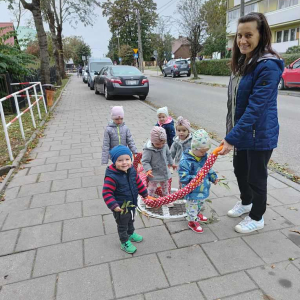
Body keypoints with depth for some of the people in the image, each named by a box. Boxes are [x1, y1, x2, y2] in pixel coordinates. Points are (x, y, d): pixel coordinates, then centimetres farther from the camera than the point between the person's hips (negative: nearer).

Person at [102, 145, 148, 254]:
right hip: (120, 207, -6)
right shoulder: (112, 177, -32)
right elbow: (106, 193, -29)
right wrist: (113, 206, -37)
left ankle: (131, 234, 58)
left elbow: (138, 183, 5)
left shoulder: (132, 171, -11)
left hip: (132, 204, 6)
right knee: (122, 225, 17)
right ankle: (125, 243, 40)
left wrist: (145, 194, 15)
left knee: (131, 221, 31)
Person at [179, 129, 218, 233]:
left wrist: (213, 177, -1)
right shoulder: (186, 161, -29)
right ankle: (192, 221, 35)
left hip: (203, 188, 8)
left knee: (201, 202, 30)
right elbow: (183, 177, -30)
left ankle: (197, 214, 57)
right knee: (192, 205, 11)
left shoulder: (204, 157, -4)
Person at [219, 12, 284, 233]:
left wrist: (232, 138, -30)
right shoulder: (242, 62, 7)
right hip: (242, 131, 8)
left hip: (259, 134, -8)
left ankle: (257, 218, 32)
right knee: (240, 170, 22)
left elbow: (255, 108, -28)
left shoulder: (268, 66, -21)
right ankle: (246, 203, 48)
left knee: (256, 176, 9)